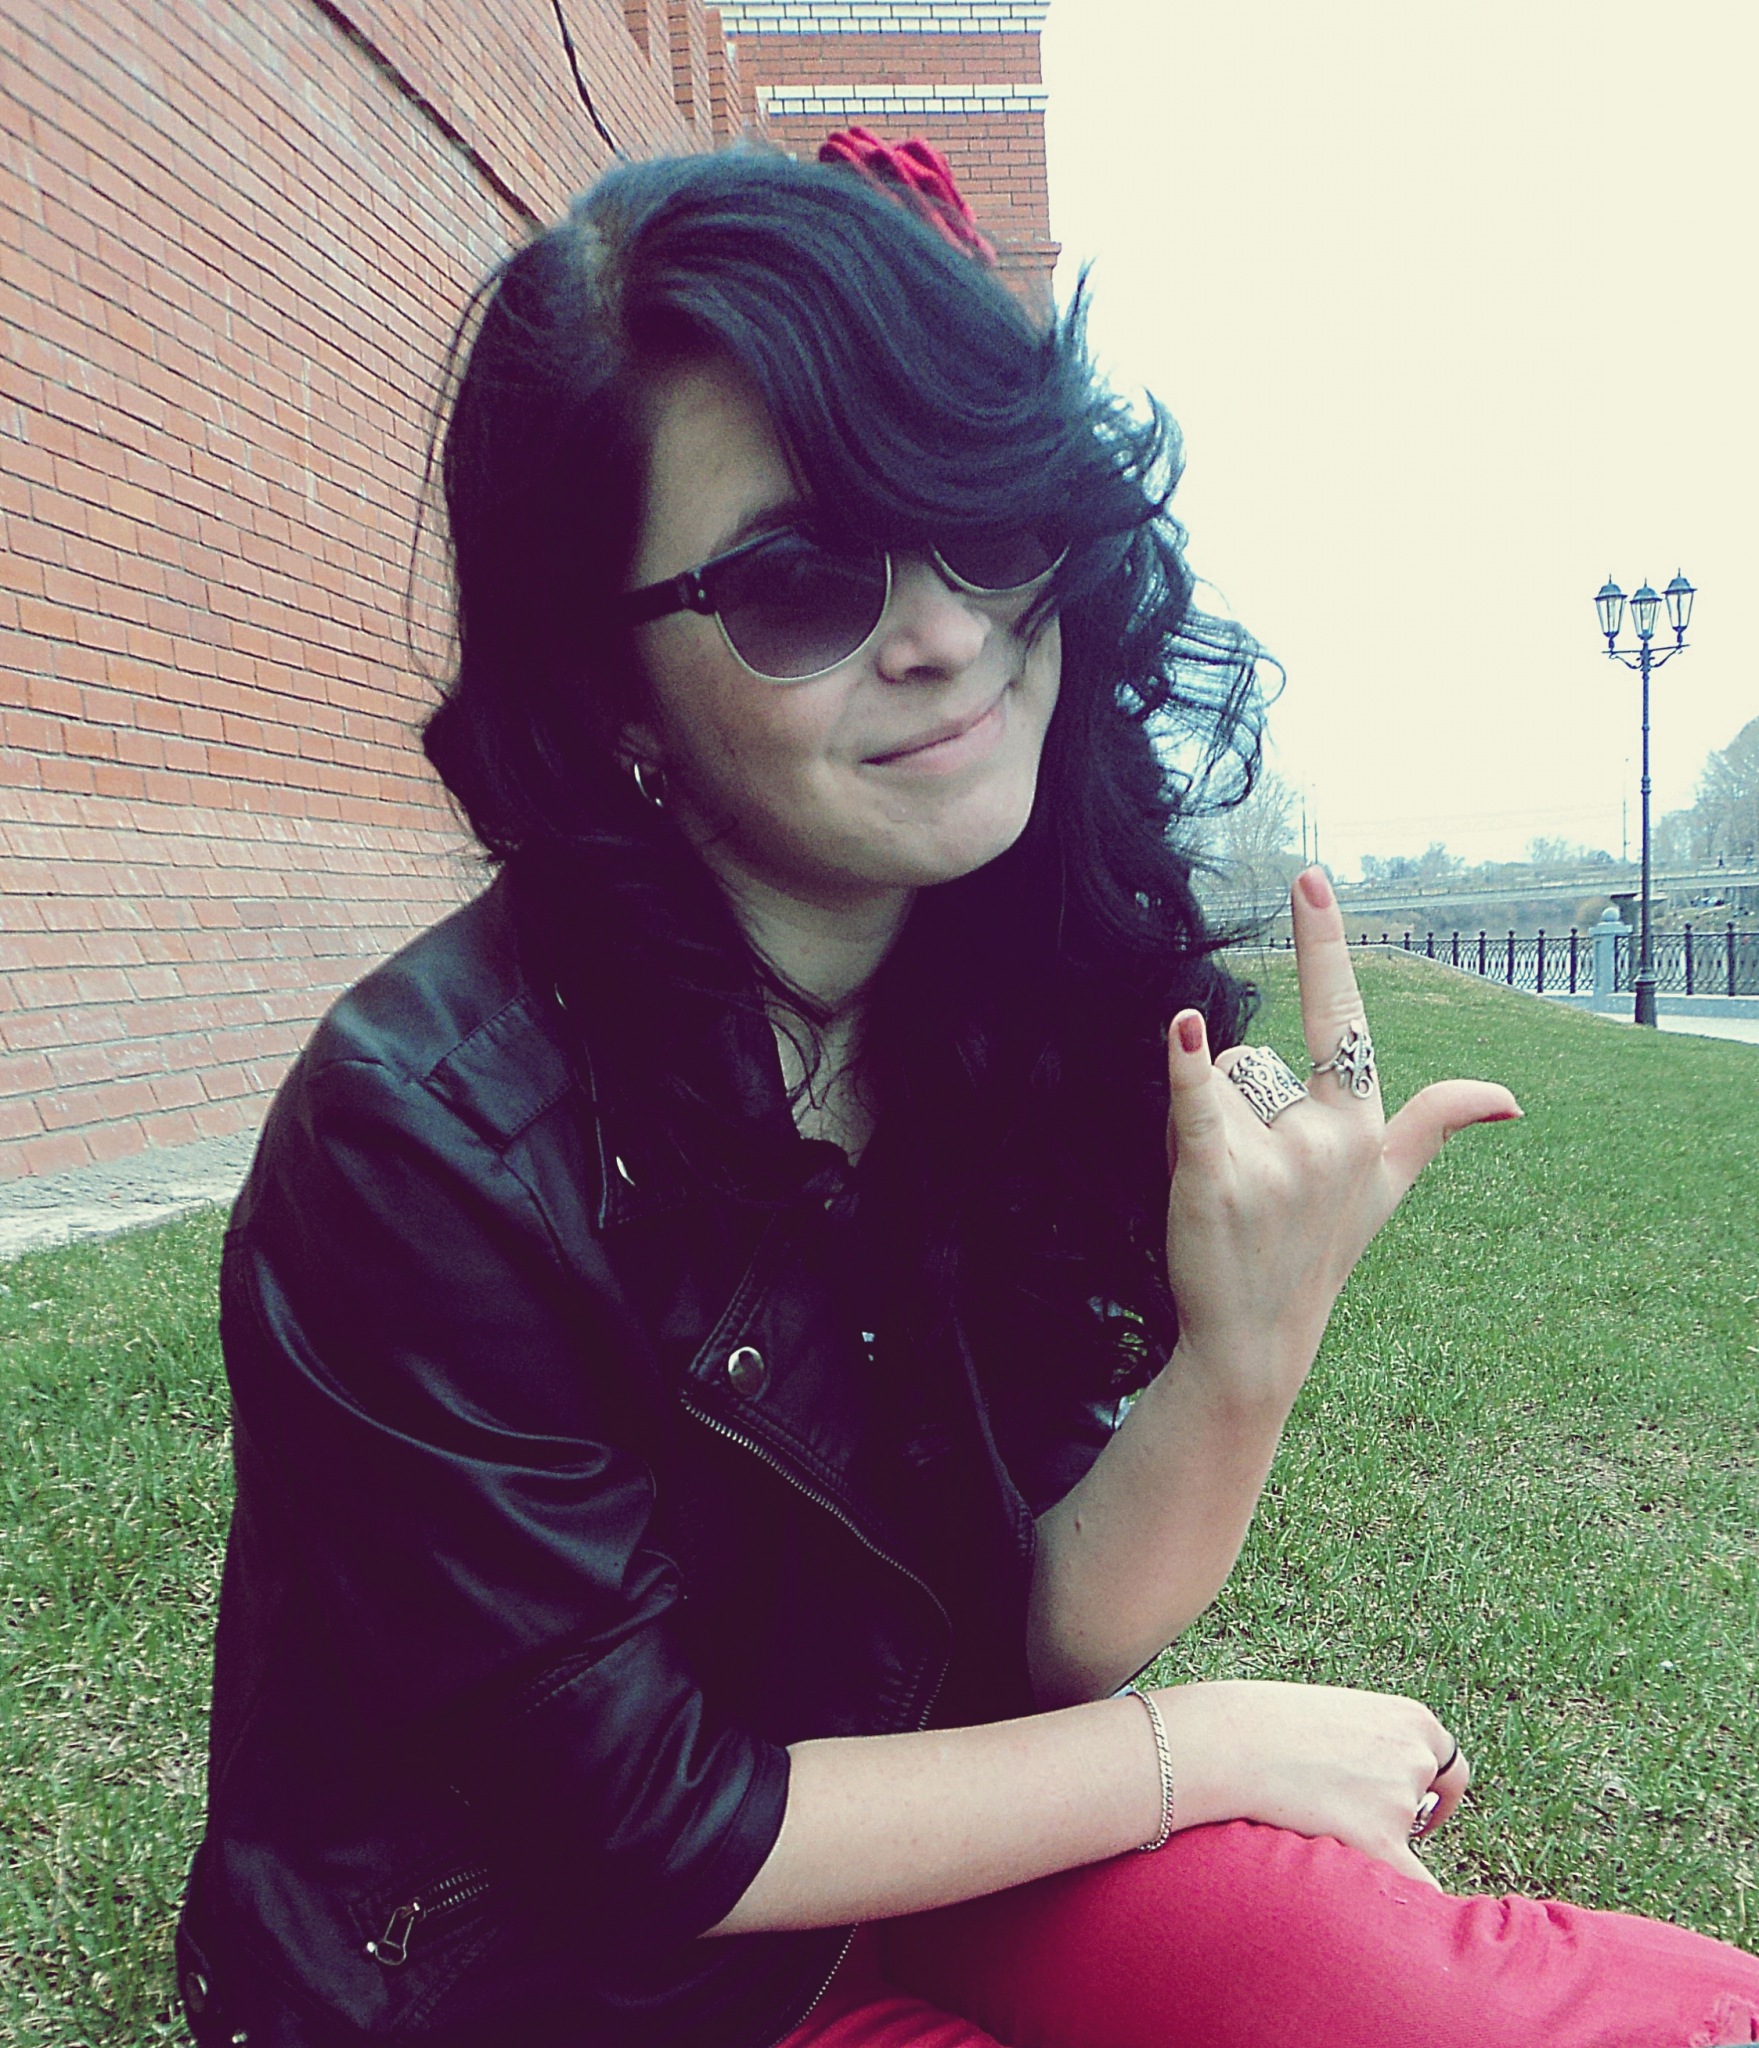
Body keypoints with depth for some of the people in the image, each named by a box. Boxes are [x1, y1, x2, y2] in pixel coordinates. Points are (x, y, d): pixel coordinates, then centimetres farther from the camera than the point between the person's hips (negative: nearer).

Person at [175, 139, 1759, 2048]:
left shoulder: (1047, 989, -11)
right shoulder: (430, 1135, -28)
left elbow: (1036, 1635, -9)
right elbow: (639, 1831, -19)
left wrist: (1247, 1354, -27)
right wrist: (1216, 1746, -14)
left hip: (930, 1863, 5)